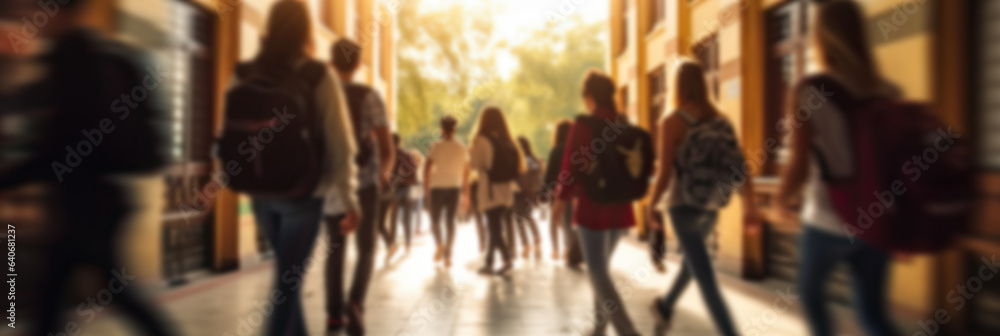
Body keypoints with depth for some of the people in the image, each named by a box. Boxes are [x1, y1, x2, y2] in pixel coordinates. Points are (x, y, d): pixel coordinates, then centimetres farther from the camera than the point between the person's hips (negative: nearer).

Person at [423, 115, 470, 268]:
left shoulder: (436, 146, -7)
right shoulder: (462, 148, 3)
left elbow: (428, 167, -12)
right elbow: (466, 170, 5)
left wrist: (426, 184, -2)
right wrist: (464, 188, 14)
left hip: (438, 186, -2)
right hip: (455, 187, 3)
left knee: (435, 219, 11)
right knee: (450, 221, 7)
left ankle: (440, 244, -15)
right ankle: (447, 255, 3)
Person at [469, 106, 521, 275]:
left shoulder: (482, 140, -10)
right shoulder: (508, 141, 8)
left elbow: (475, 164, -10)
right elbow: (515, 167, 11)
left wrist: (471, 151, 9)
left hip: (490, 191, -6)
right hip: (506, 191, 6)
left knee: (494, 227, -3)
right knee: (495, 226, 13)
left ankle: (507, 258, -14)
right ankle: (488, 262, 18)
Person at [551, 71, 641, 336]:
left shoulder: (583, 125, -10)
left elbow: (572, 165, -12)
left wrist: (562, 198, 1)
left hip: (593, 207, -6)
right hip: (620, 208, 6)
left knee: (598, 272, 0)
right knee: (601, 266, 21)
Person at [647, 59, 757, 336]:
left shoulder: (672, 122, -12)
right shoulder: (721, 120, 4)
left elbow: (664, 174, -16)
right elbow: (741, 167, 1)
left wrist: (651, 207, -2)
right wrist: (750, 208, 7)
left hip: (684, 208, -7)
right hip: (711, 207, 7)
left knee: (706, 280, -4)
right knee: (692, 260, 28)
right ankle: (666, 306, 49)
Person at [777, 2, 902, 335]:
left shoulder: (808, 91, -12)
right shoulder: (887, 92, 4)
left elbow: (799, 167, -16)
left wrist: (781, 201, 4)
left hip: (827, 222, -4)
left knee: (810, 291, 23)